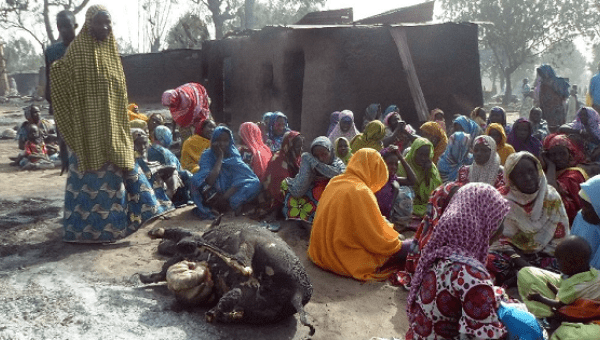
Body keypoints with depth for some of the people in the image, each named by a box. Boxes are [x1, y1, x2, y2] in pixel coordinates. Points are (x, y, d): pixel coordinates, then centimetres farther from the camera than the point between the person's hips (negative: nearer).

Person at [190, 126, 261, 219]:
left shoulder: (234, 155, 0)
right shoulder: (207, 156, -5)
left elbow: (239, 180, -13)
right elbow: (209, 182, -21)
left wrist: (224, 197, -25)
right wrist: (220, 157, -15)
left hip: (231, 192, 1)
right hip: (213, 196, -1)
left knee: (255, 183, -22)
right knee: (196, 180, -31)